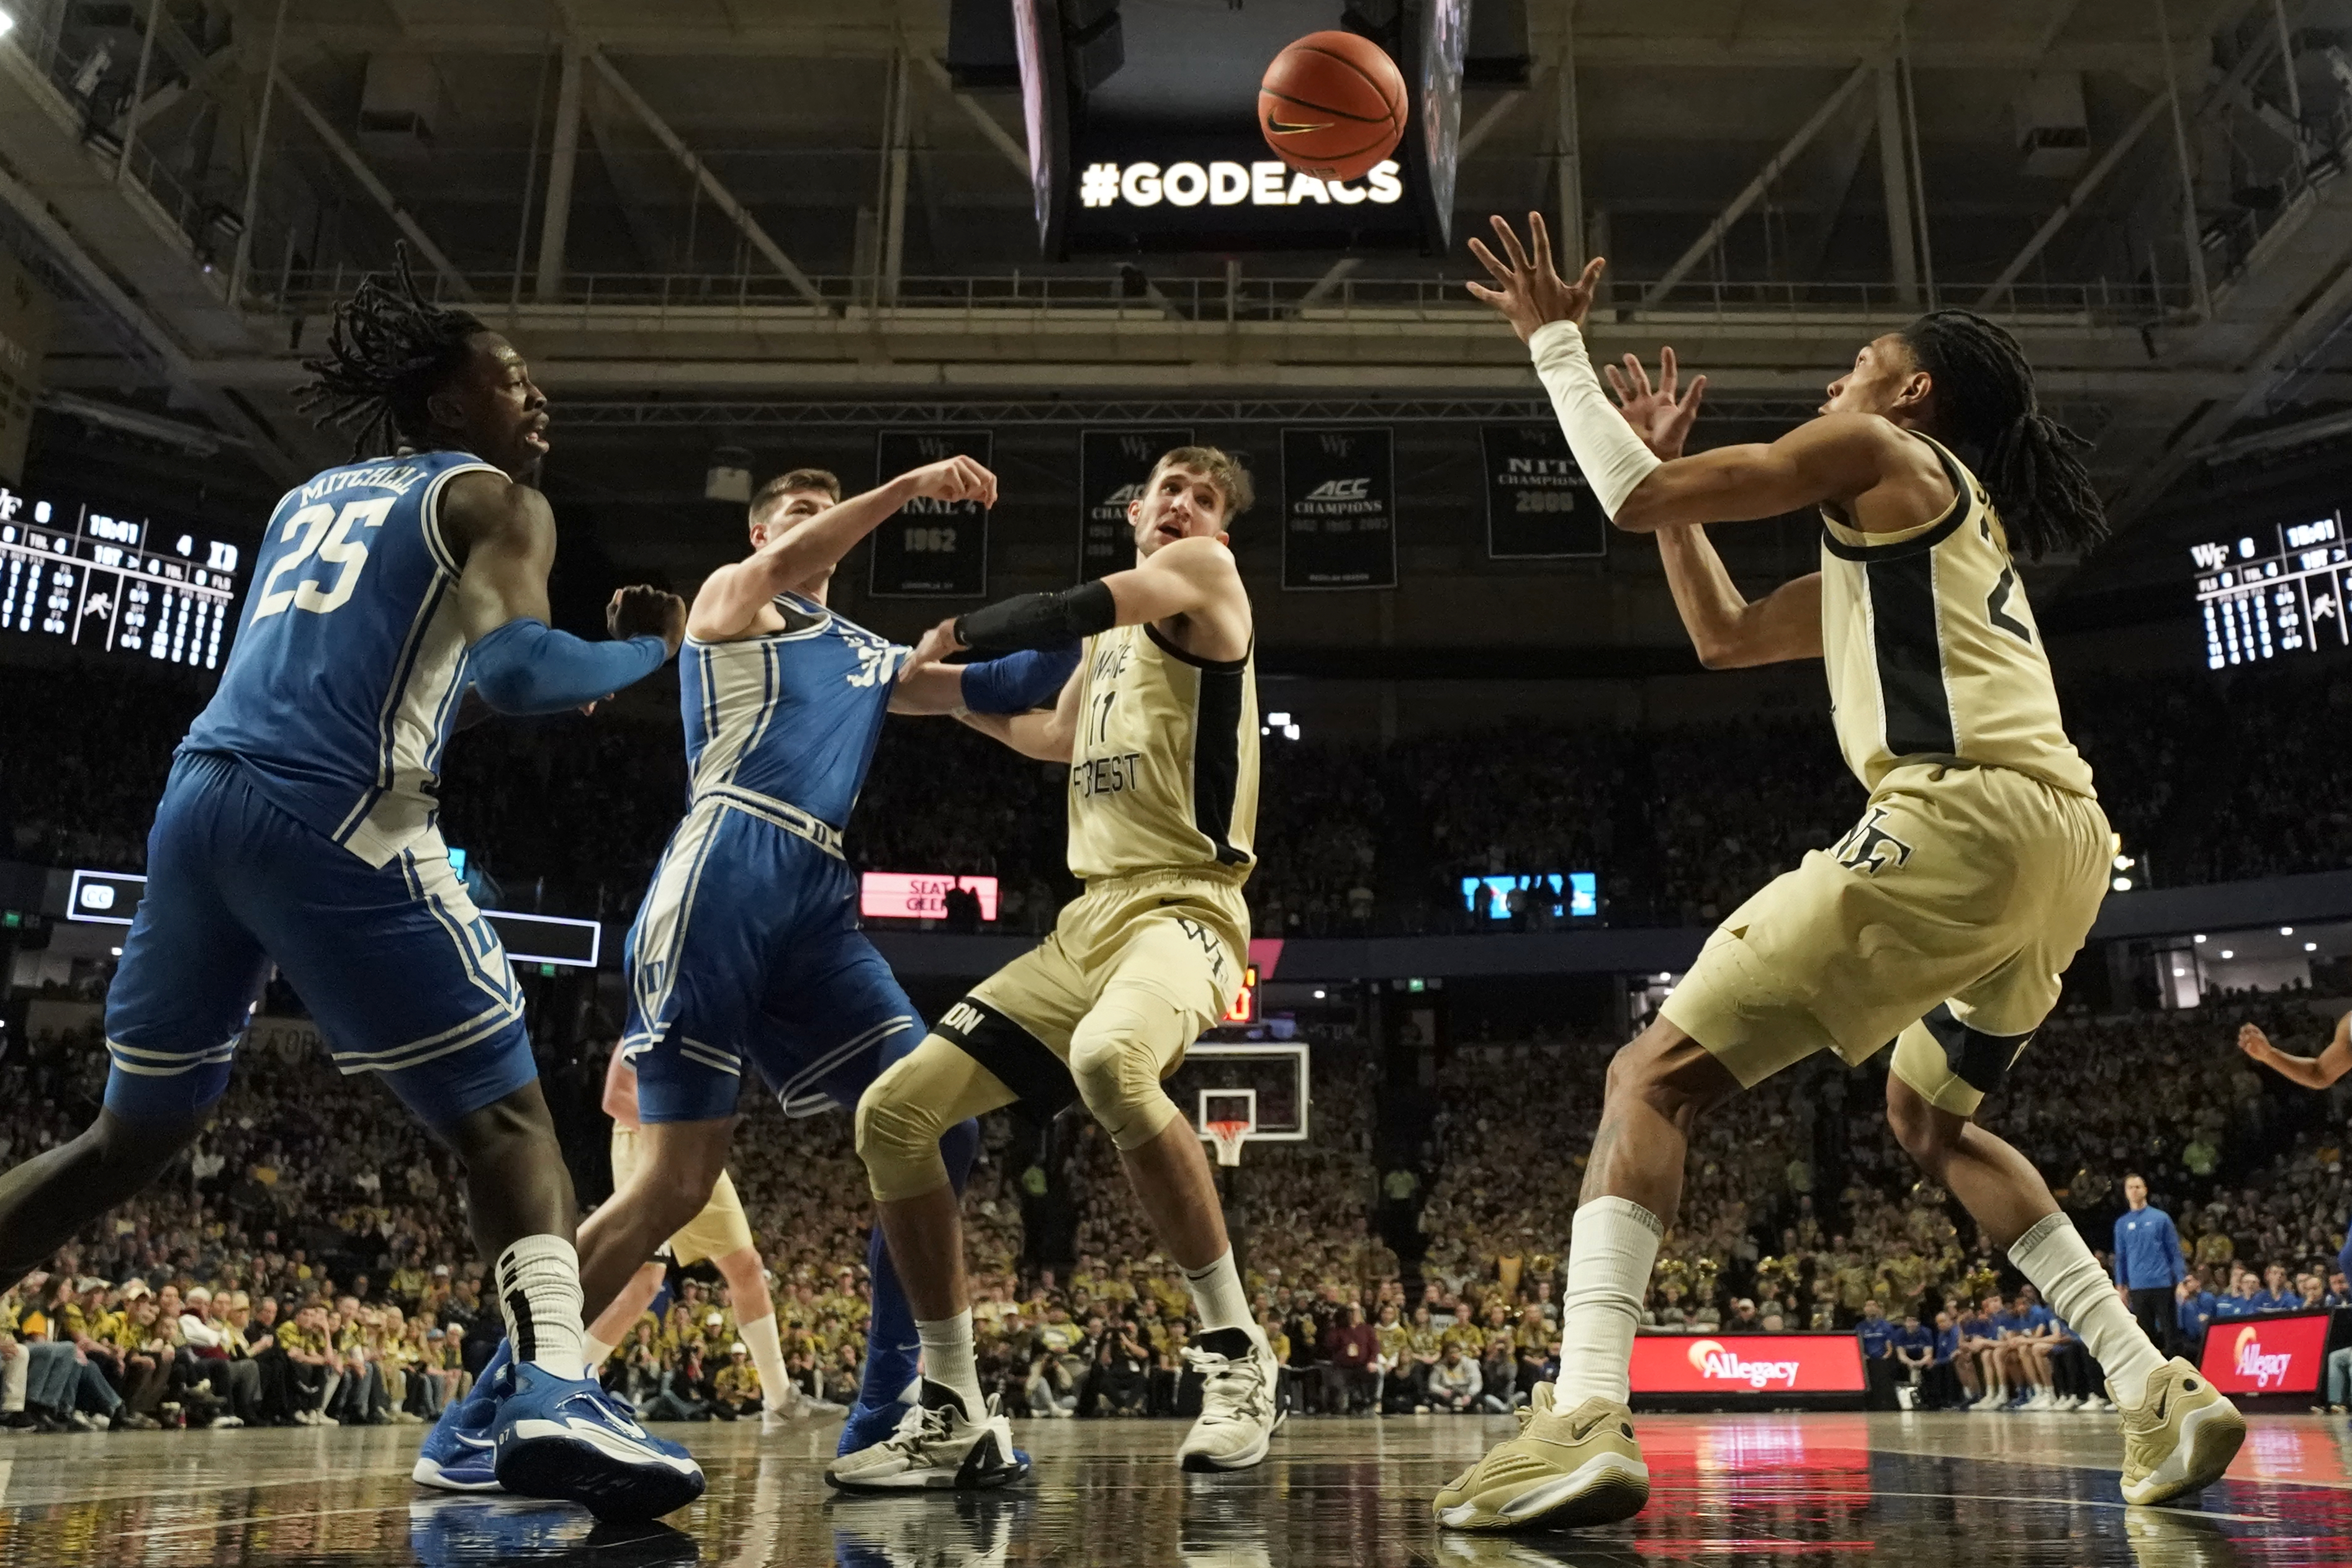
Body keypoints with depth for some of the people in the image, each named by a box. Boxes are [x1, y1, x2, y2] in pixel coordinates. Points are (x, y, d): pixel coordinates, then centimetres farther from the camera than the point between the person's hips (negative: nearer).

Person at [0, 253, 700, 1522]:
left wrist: (488, 689, 36)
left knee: (137, 1132, 22)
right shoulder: (493, 500, 7)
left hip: (199, 792, 7)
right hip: (333, 816, -7)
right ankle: (555, 1394, -21)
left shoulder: (308, 499, 28)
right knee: (503, 1117, -3)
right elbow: (515, 669, -11)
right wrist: (647, 650, 7)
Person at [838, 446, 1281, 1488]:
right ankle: (950, 1414, 9)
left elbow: (1065, 611, -13)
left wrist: (954, 634, 3)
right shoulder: (1114, 639, 23)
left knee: (1107, 1060, -42)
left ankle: (1235, 1351, -23)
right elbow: (1058, 741, 39)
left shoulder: (1205, 573, 1)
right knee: (893, 1114, 0)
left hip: (1180, 909, -8)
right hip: (1087, 921, 9)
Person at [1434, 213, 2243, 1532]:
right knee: (1930, 1118, 31)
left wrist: (1557, 342, 14)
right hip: (2067, 840, 10)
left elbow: (1637, 500, 1)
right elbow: (1725, 636, 35)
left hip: (1969, 817, -9)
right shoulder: (1948, 527, 34)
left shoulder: (1880, 456, 8)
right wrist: (1670, 461, 38)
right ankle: (2165, 1396, 23)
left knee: (1655, 1077, -10)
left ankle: (1586, 1420, -25)